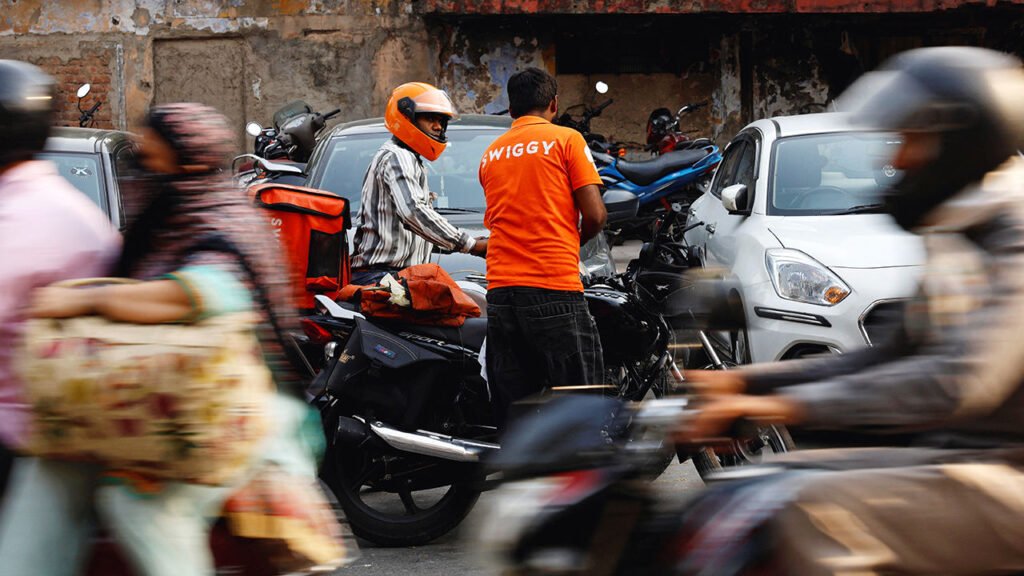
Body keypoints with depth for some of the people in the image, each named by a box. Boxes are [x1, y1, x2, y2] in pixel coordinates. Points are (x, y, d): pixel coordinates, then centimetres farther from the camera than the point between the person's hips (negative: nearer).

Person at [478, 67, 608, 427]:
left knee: (511, 407, 5)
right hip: (554, 287, -5)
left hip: (500, 287, 5)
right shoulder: (565, 140, 1)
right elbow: (595, 215, -5)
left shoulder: (490, 154, 17)